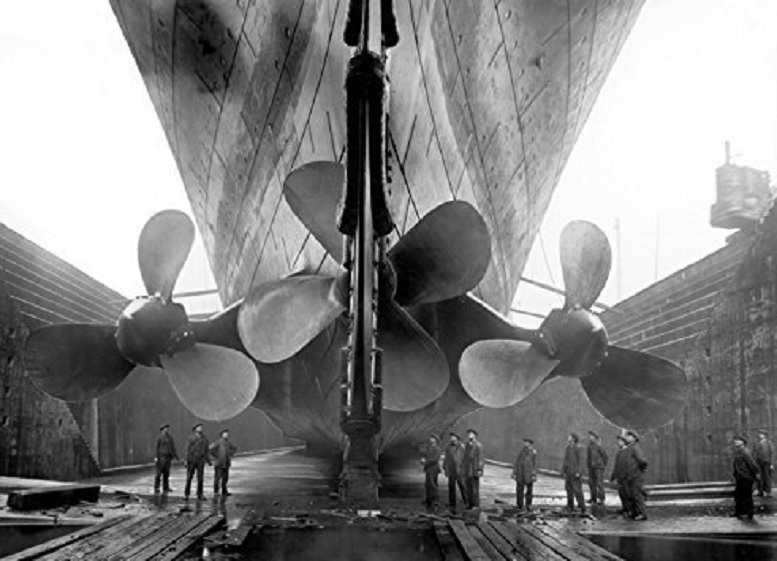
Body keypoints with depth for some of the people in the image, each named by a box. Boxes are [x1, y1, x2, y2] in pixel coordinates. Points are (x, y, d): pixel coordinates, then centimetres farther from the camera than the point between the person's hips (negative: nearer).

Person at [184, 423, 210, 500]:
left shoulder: (205, 438, 9)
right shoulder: (191, 437, -1)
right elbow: (187, 449, -3)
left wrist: (208, 460, 13)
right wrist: (186, 459, -11)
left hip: (201, 461, 3)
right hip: (191, 460, -3)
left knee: (200, 478, 2)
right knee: (189, 477, 1)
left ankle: (200, 494, 8)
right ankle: (186, 494, 8)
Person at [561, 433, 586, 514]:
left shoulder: (577, 449, -9)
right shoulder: (567, 449, 12)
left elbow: (580, 461, -11)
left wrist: (578, 472, -16)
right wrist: (563, 471, 12)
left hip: (575, 473, -7)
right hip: (568, 473, 7)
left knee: (577, 490, -8)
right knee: (569, 490, 9)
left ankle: (582, 507, -1)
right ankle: (570, 507, 15)